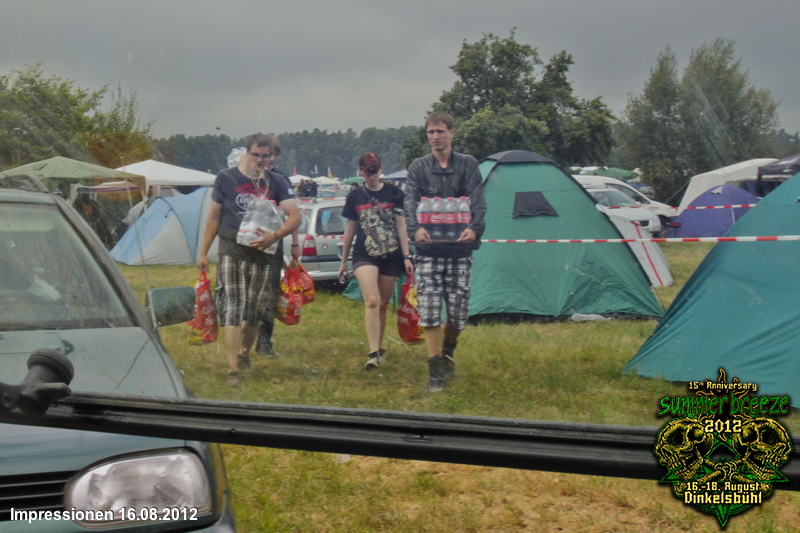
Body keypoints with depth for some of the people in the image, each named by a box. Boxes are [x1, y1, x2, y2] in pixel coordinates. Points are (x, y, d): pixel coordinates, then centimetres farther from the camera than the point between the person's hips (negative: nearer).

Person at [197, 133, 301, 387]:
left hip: (261, 255, 2)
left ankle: (244, 353, 35)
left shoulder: (274, 183, 5)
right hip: (231, 253, -2)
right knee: (231, 309, -11)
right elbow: (214, 216, 7)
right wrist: (204, 252, 7)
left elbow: (295, 216, -2)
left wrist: (274, 236, -20)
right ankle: (232, 369, -15)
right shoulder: (226, 178, 2)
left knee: (253, 311, 12)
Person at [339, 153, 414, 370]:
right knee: (371, 301, -17)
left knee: (382, 305, 8)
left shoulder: (393, 193, 2)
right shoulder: (355, 196, 5)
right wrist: (343, 260, 16)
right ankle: (374, 353, -20)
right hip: (364, 256, -1)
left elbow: (401, 226, 4)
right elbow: (350, 229, 13)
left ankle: (379, 349, 23)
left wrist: (406, 257, -1)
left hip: (391, 256, 1)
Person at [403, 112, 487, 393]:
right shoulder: (418, 167, 6)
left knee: (458, 312, 2)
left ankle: (448, 350, 33)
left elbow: (478, 201, -7)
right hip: (428, 251, 0)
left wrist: (474, 228, -27)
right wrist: (415, 228, -28)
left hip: (458, 249, 0)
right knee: (429, 311, -8)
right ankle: (437, 372, -1)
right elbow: (410, 202, -7)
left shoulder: (468, 165, 5)